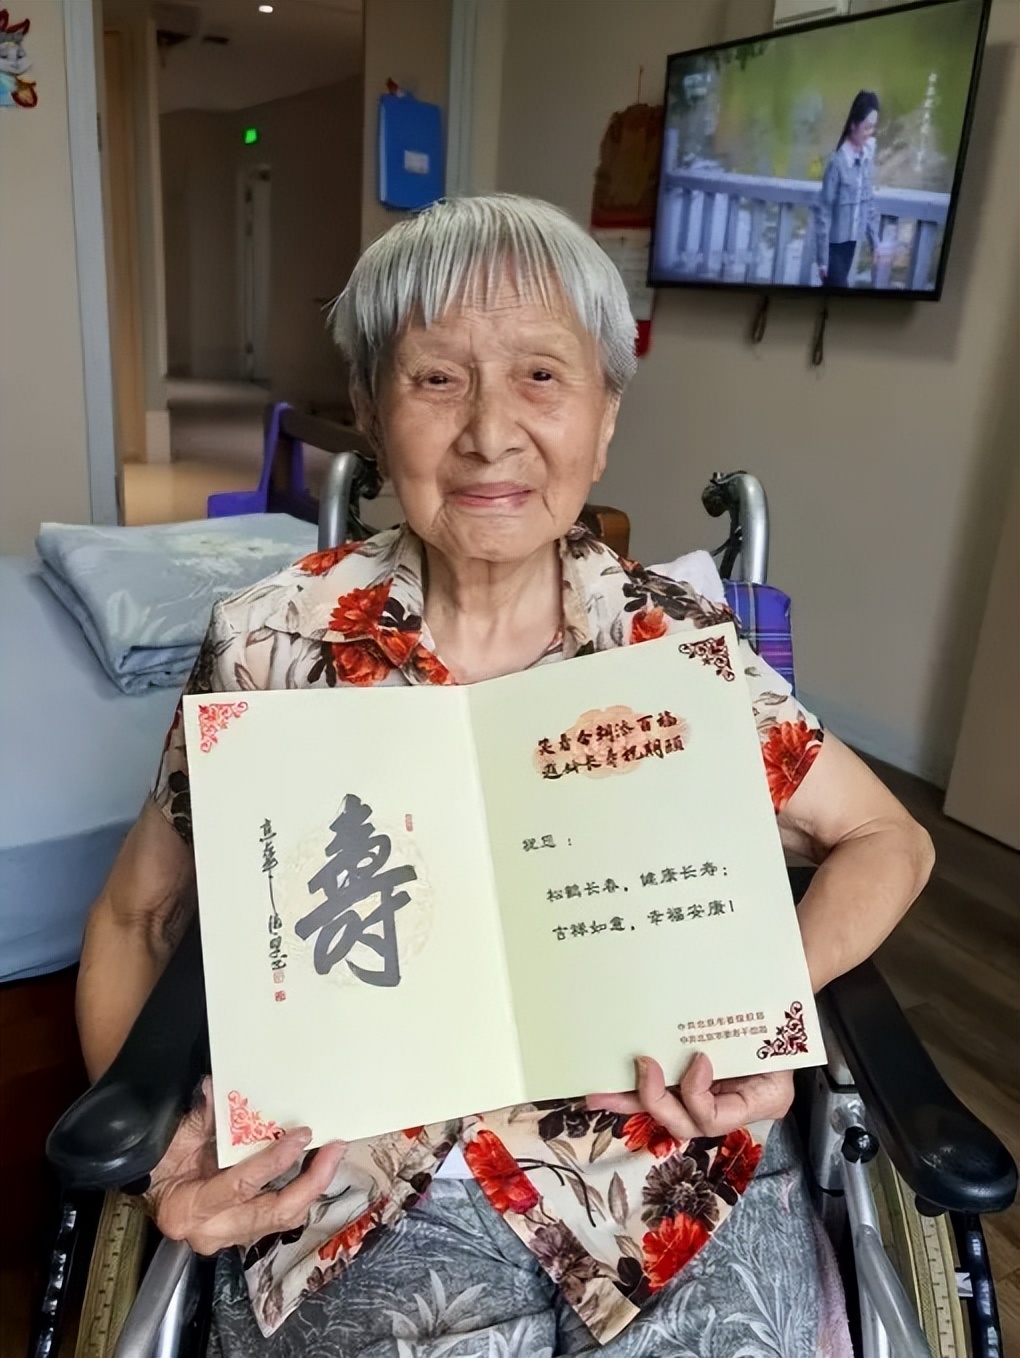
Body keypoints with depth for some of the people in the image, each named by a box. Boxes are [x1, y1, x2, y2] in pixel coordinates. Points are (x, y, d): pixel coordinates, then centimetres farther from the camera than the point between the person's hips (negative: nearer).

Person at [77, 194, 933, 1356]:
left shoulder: (678, 642, -6)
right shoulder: (273, 642, -8)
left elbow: (886, 842, 4)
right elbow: (138, 911, 4)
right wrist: (159, 1140, -13)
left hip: (664, 1147, 2)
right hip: (358, 1169, 0)